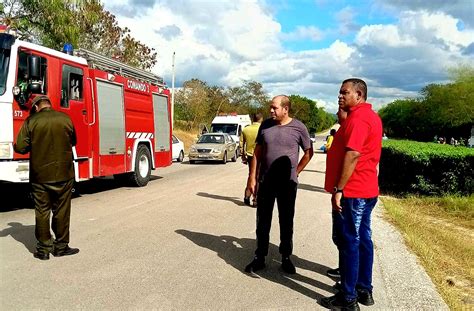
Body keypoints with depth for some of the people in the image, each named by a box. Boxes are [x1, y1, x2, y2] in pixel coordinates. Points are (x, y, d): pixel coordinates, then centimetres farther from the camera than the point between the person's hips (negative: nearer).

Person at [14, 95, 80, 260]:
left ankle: (43, 248, 17)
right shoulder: (65, 118, -2)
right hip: (63, 174, 0)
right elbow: (73, 142, 12)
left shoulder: (31, 121, -6)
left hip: (40, 175, 0)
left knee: (42, 212, 11)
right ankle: (61, 246, 18)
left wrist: (34, 146, 12)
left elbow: (20, 147, -7)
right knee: (62, 211, 11)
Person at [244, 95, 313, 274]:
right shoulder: (265, 125, 2)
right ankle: (260, 258, 21)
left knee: (286, 222, 10)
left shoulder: (298, 127, -5)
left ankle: (286, 258, 24)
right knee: (263, 222, 9)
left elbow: (309, 152, 6)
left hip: (287, 183, -2)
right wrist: (252, 177, 2)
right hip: (265, 182, 2)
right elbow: (257, 152, 6)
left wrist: (296, 171, 2)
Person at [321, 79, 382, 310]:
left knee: (349, 243, -2)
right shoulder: (371, 116, 16)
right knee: (362, 240, 15)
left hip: (351, 193, -10)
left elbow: (352, 154, -24)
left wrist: (338, 189, -23)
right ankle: (364, 290, 26)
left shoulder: (358, 118, -16)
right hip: (366, 190, 10)